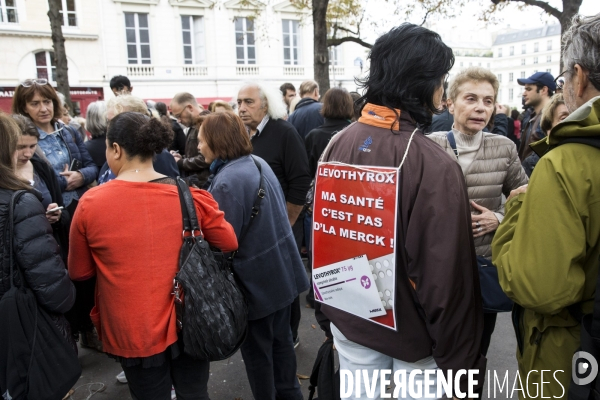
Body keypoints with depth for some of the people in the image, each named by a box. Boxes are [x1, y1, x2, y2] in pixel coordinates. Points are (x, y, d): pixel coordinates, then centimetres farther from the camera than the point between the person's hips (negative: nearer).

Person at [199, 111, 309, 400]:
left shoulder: (225, 183, -23)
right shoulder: (260, 163, 2)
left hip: (255, 279, -8)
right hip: (282, 269, 8)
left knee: (257, 349, 12)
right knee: (280, 338, 23)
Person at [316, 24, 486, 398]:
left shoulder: (337, 146, -7)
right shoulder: (435, 164, -24)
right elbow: (447, 274, -22)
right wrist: (459, 363, -9)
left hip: (350, 319, 5)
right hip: (411, 329, -4)